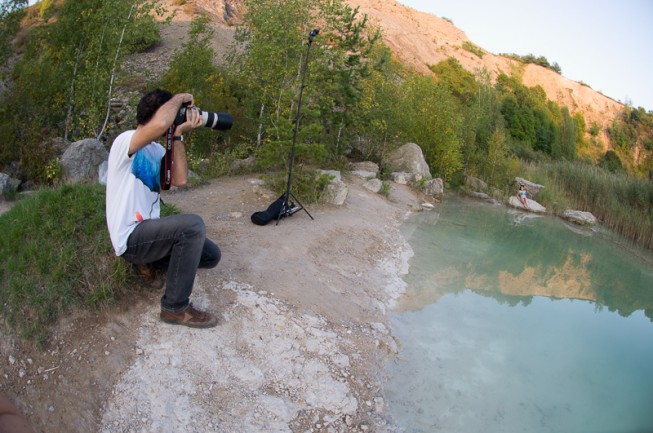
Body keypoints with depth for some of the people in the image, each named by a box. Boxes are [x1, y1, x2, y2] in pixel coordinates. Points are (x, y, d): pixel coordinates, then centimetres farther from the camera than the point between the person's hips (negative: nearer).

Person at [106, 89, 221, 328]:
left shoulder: (157, 150, 13)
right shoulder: (125, 141, -14)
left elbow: (179, 179, -5)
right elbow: (160, 124, -36)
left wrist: (179, 135, -6)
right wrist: (179, 98, -17)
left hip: (148, 229, 9)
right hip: (129, 237, -8)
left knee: (211, 255, 5)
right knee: (193, 225, -30)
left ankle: (149, 262, 17)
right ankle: (175, 307, -17)